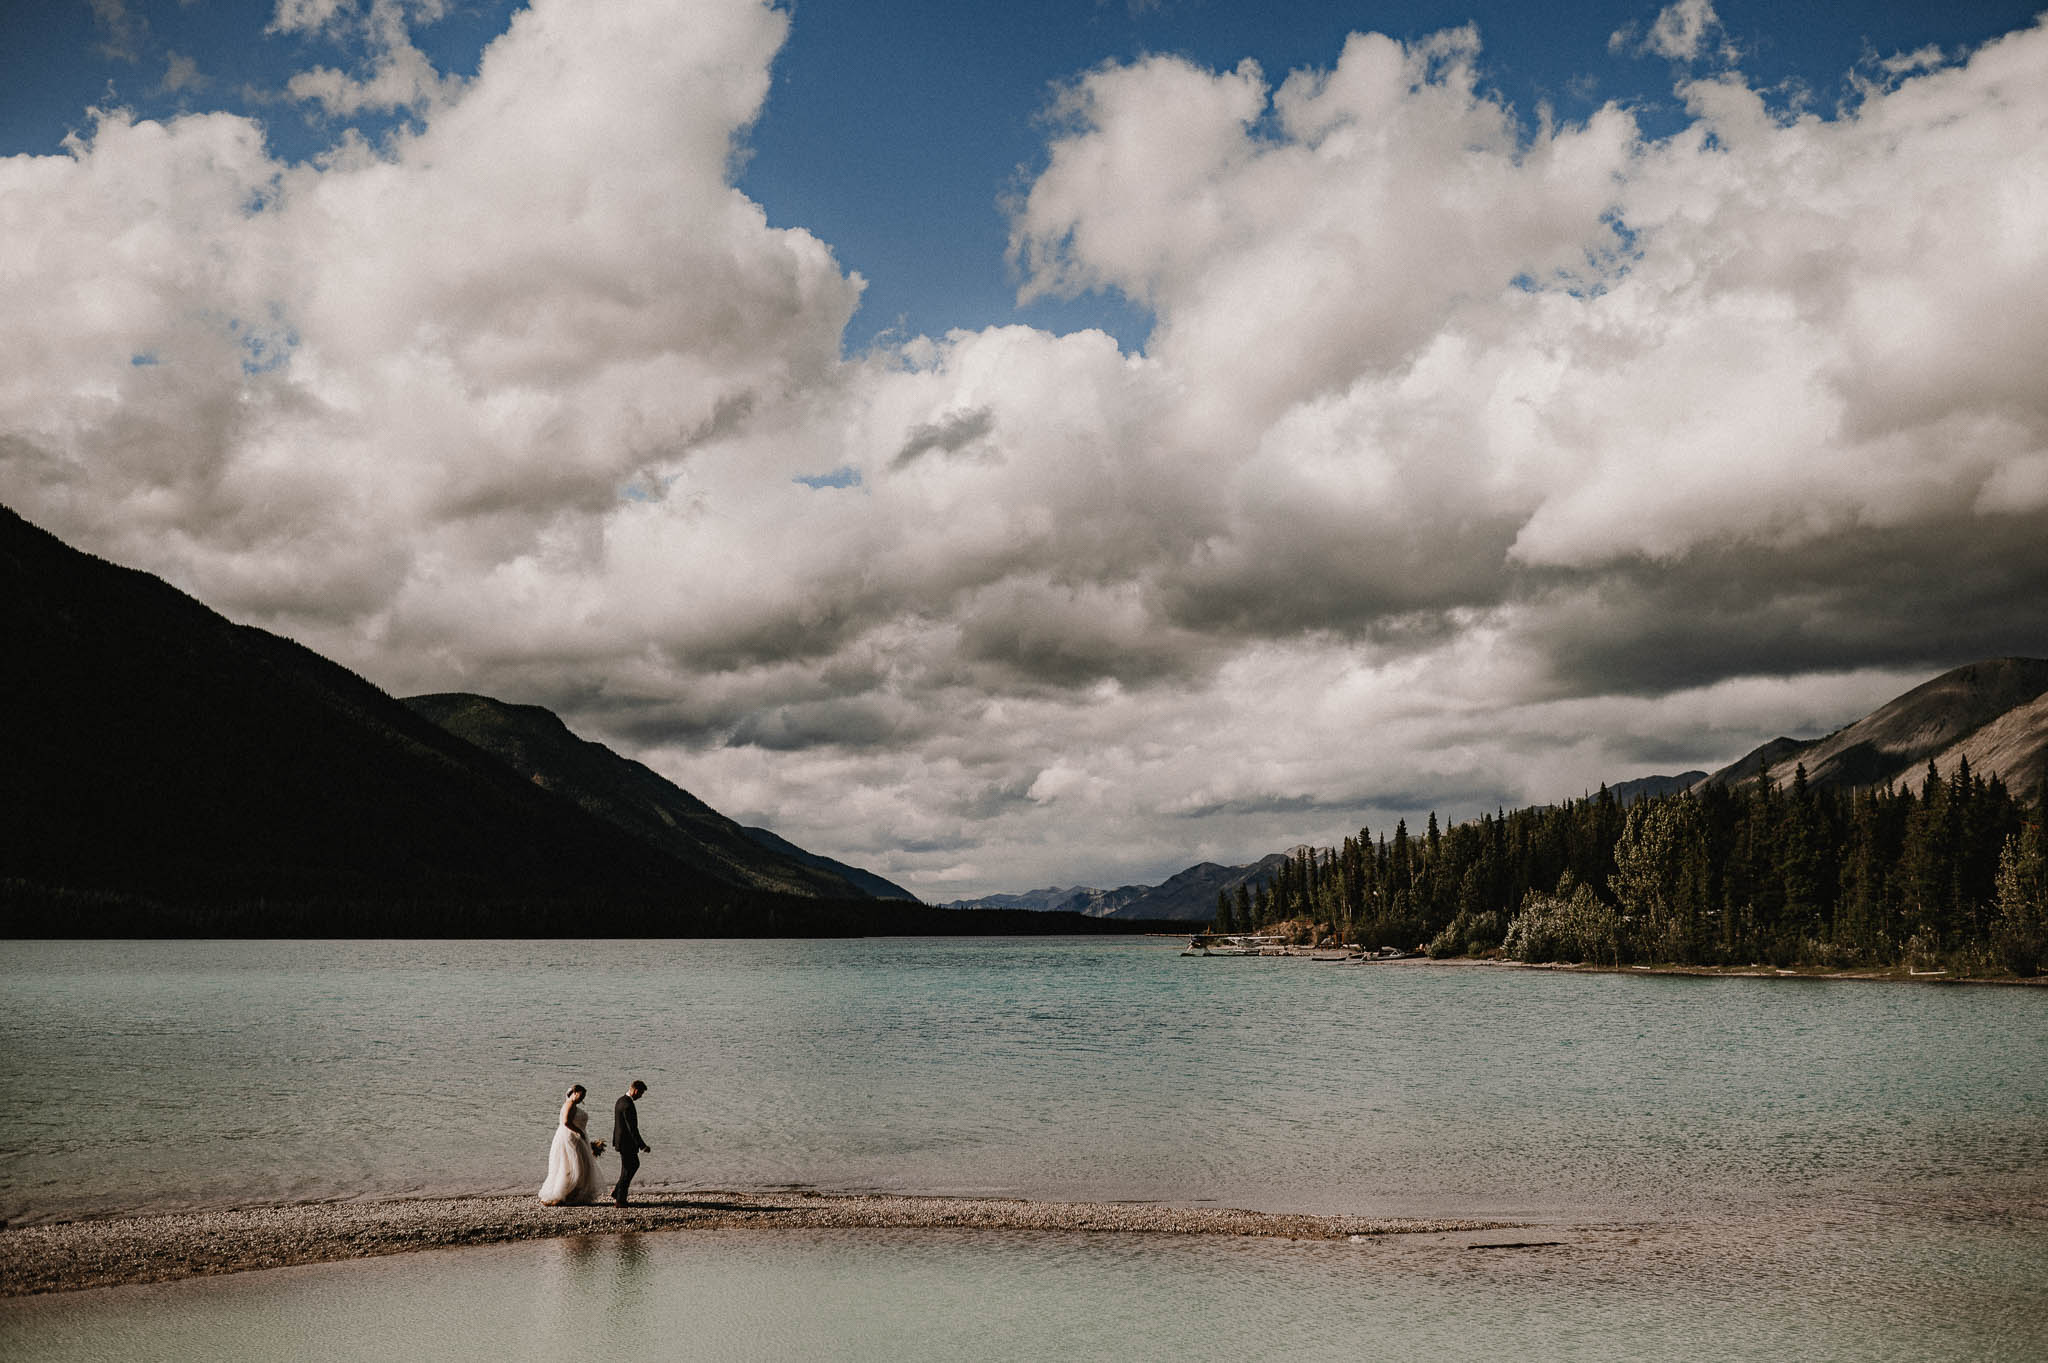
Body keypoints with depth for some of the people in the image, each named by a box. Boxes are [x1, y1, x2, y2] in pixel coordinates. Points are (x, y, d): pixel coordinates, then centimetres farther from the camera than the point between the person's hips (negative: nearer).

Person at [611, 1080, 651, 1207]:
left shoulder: (620, 1101, 9)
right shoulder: (628, 1105, -23)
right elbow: (632, 1128, -25)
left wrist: (615, 1141, 27)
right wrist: (642, 1145, -24)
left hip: (620, 1140, 10)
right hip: (627, 1143, -10)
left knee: (635, 1165, 20)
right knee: (627, 1171, 1)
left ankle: (617, 1192, 23)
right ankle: (620, 1201, 8)